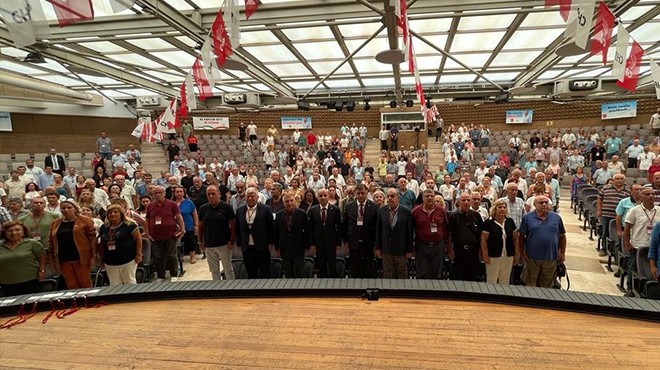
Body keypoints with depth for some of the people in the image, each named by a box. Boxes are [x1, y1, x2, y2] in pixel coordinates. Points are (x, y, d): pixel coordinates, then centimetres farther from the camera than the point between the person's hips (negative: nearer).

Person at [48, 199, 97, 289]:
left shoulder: (85, 221, -2)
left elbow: (92, 239, -6)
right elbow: (51, 243, 13)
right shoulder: (55, 224, 12)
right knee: (71, 285, 8)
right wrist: (52, 260, 8)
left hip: (81, 258, -4)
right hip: (63, 260, 4)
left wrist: (93, 256, -12)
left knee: (85, 283, 1)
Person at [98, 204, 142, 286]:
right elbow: (102, 244, 20)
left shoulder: (129, 225, -7)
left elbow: (138, 238, -7)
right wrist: (102, 257, 15)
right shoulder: (104, 227, 11)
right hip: (110, 263, 5)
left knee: (130, 283, 4)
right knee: (115, 285, 11)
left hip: (128, 261, -5)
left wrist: (138, 254, -10)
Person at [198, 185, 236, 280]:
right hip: (209, 245, 4)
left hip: (224, 244, -4)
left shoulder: (226, 207, -8)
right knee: (214, 270, 14)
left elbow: (233, 224, -7)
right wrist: (200, 241, 5)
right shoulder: (203, 208, 3)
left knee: (228, 269, 5)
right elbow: (200, 226, 9)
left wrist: (231, 240, -12)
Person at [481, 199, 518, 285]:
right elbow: (484, 240, -9)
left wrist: (516, 253, 7)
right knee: (492, 281, 5)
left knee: (505, 280, 16)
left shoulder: (510, 221, 4)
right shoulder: (488, 222, -10)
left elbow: (515, 238, 10)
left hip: (508, 256, 4)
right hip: (493, 256, -4)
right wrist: (485, 255, -12)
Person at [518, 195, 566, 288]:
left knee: (547, 286, 14)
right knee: (530, 285, 8)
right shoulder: (527, 218, -2)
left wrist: (562, 253, 8)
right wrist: (522, 253, -3)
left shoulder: (556, 218, 5)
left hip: (551, 258, 2)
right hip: (532, 258, -2)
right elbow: (521, 236, 0)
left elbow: (562, 236, 11)